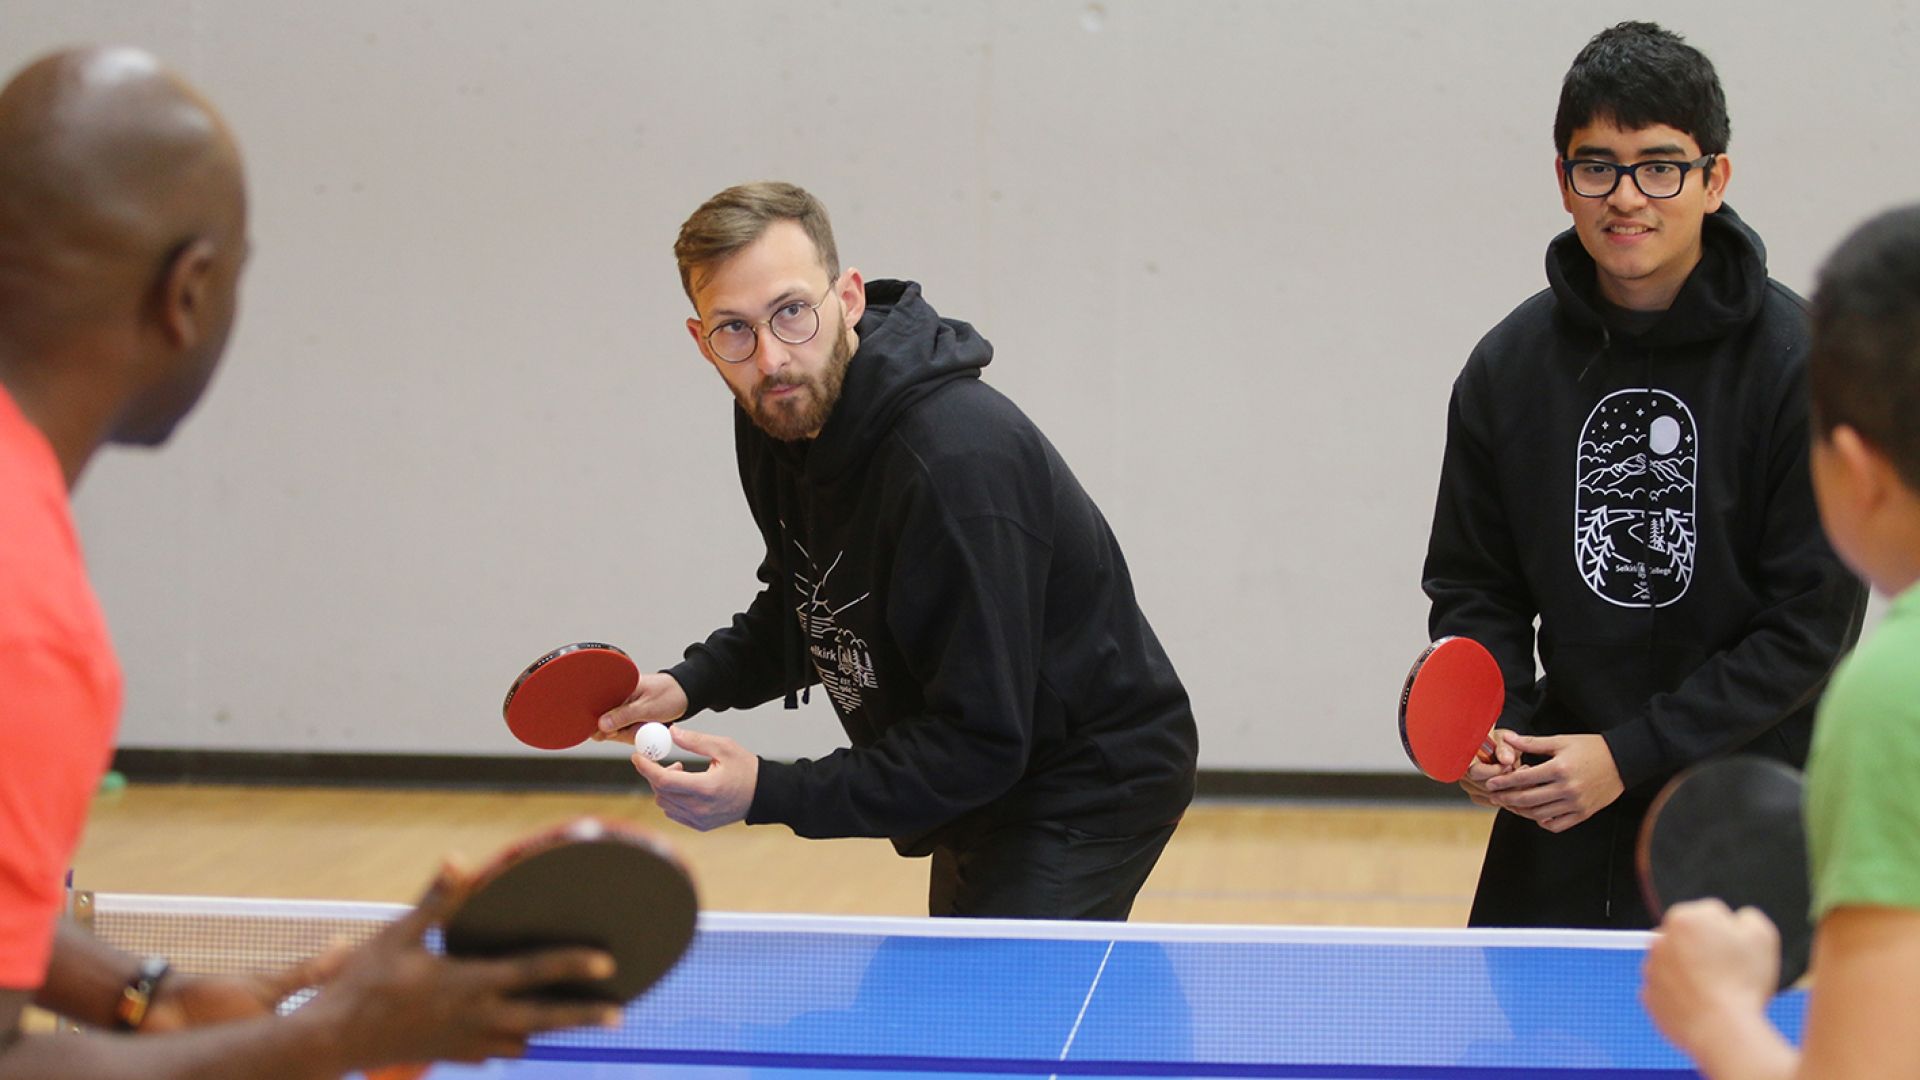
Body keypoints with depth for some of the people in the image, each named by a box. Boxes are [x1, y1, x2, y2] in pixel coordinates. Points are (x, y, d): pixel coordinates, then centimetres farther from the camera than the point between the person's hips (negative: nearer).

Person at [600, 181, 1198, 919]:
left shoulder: (958, 462, -32)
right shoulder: (779, 418, -5)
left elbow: (979, 744, -30)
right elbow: (802, 608, 14)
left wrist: (768, 795, -32)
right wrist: (693, 684, -4)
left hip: (1090, 784, -9)